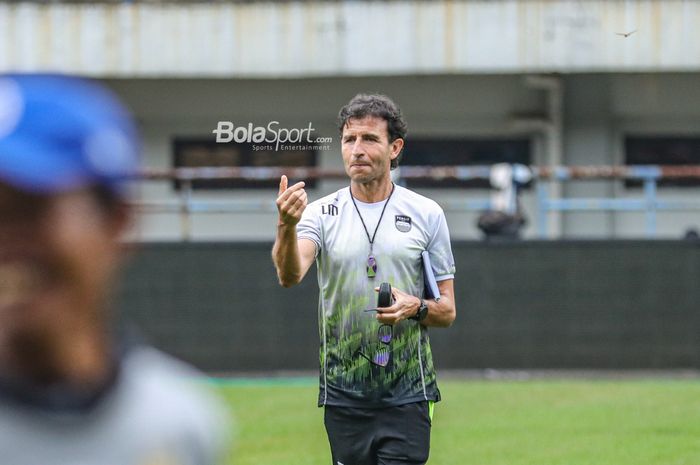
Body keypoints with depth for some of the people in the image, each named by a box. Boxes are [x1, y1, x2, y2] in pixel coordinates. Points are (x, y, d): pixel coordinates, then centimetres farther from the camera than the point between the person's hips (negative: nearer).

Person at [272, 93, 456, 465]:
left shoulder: (427, 214, 4)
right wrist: (287, 227, -38)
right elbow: (289, 275, -18)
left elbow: (447, 311, 8)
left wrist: (415, 308, -14)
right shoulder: (321, 213, 2)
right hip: (343, 395, 1)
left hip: (406, 396, -1)